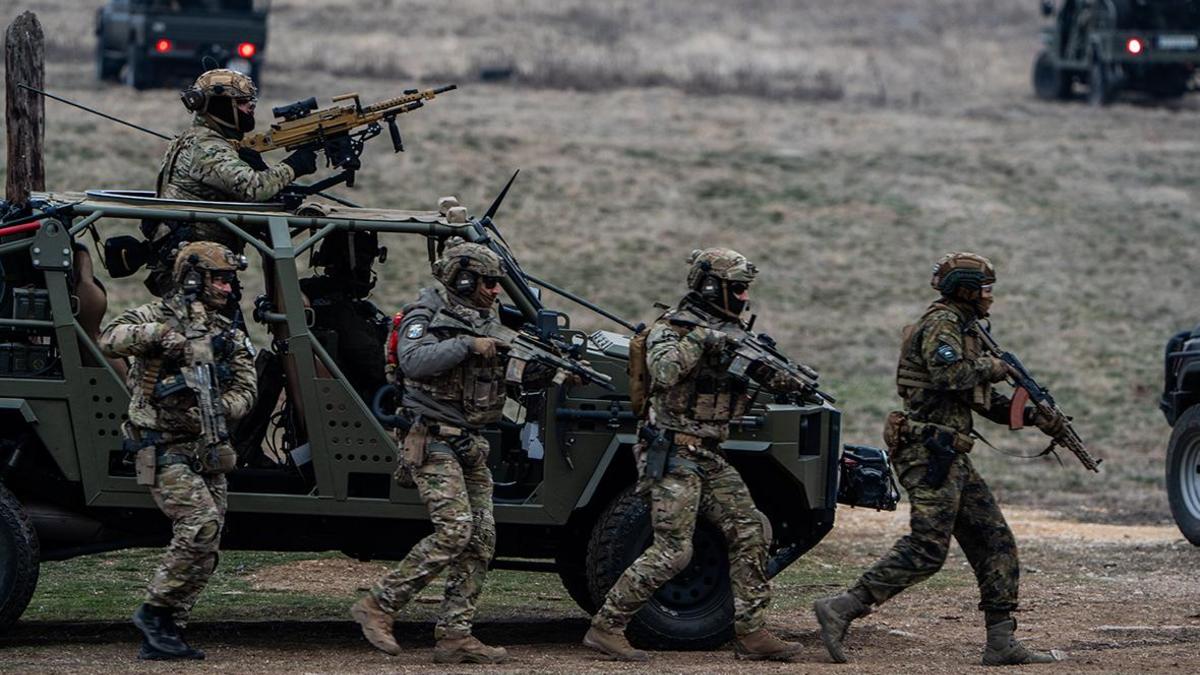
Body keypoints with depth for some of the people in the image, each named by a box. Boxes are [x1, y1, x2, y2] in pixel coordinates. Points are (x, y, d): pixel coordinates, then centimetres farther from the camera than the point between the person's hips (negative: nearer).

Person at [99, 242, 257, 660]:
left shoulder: (229, 335, 14)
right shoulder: (158, 316, -3)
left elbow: (245, 390, 7)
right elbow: (110, 340, -17)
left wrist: (220, 408, -14)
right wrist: (157, 334, -29)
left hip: (208, 452, 7)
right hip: (164, 449, -7)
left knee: (203, 548, 3)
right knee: (202, 522, -23)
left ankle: (161, 636, 9)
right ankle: (154, 611, -11)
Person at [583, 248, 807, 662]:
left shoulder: (730, 332, 14)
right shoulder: (671, 328, -9)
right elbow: (663, 372, -29)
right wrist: (699, 341, -29)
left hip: (709, 457, 8)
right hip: (674, 454, -8)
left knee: (750, 532, 2)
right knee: (673, 551, -13)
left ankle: (751, 633, 6)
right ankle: (606, 628, -6)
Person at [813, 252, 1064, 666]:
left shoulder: (963, 330, 23)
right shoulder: (941, 324, -9)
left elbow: (984, 400, 26)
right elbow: (949, 374, -27)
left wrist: (1035, 417, 15)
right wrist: (994, 367, -10)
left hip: (951, 459, 10)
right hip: (930, 453, -10)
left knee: (995, 544, 7)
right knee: (926, 549, -15)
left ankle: (1001, 643, 6)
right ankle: (841, 610, -15)